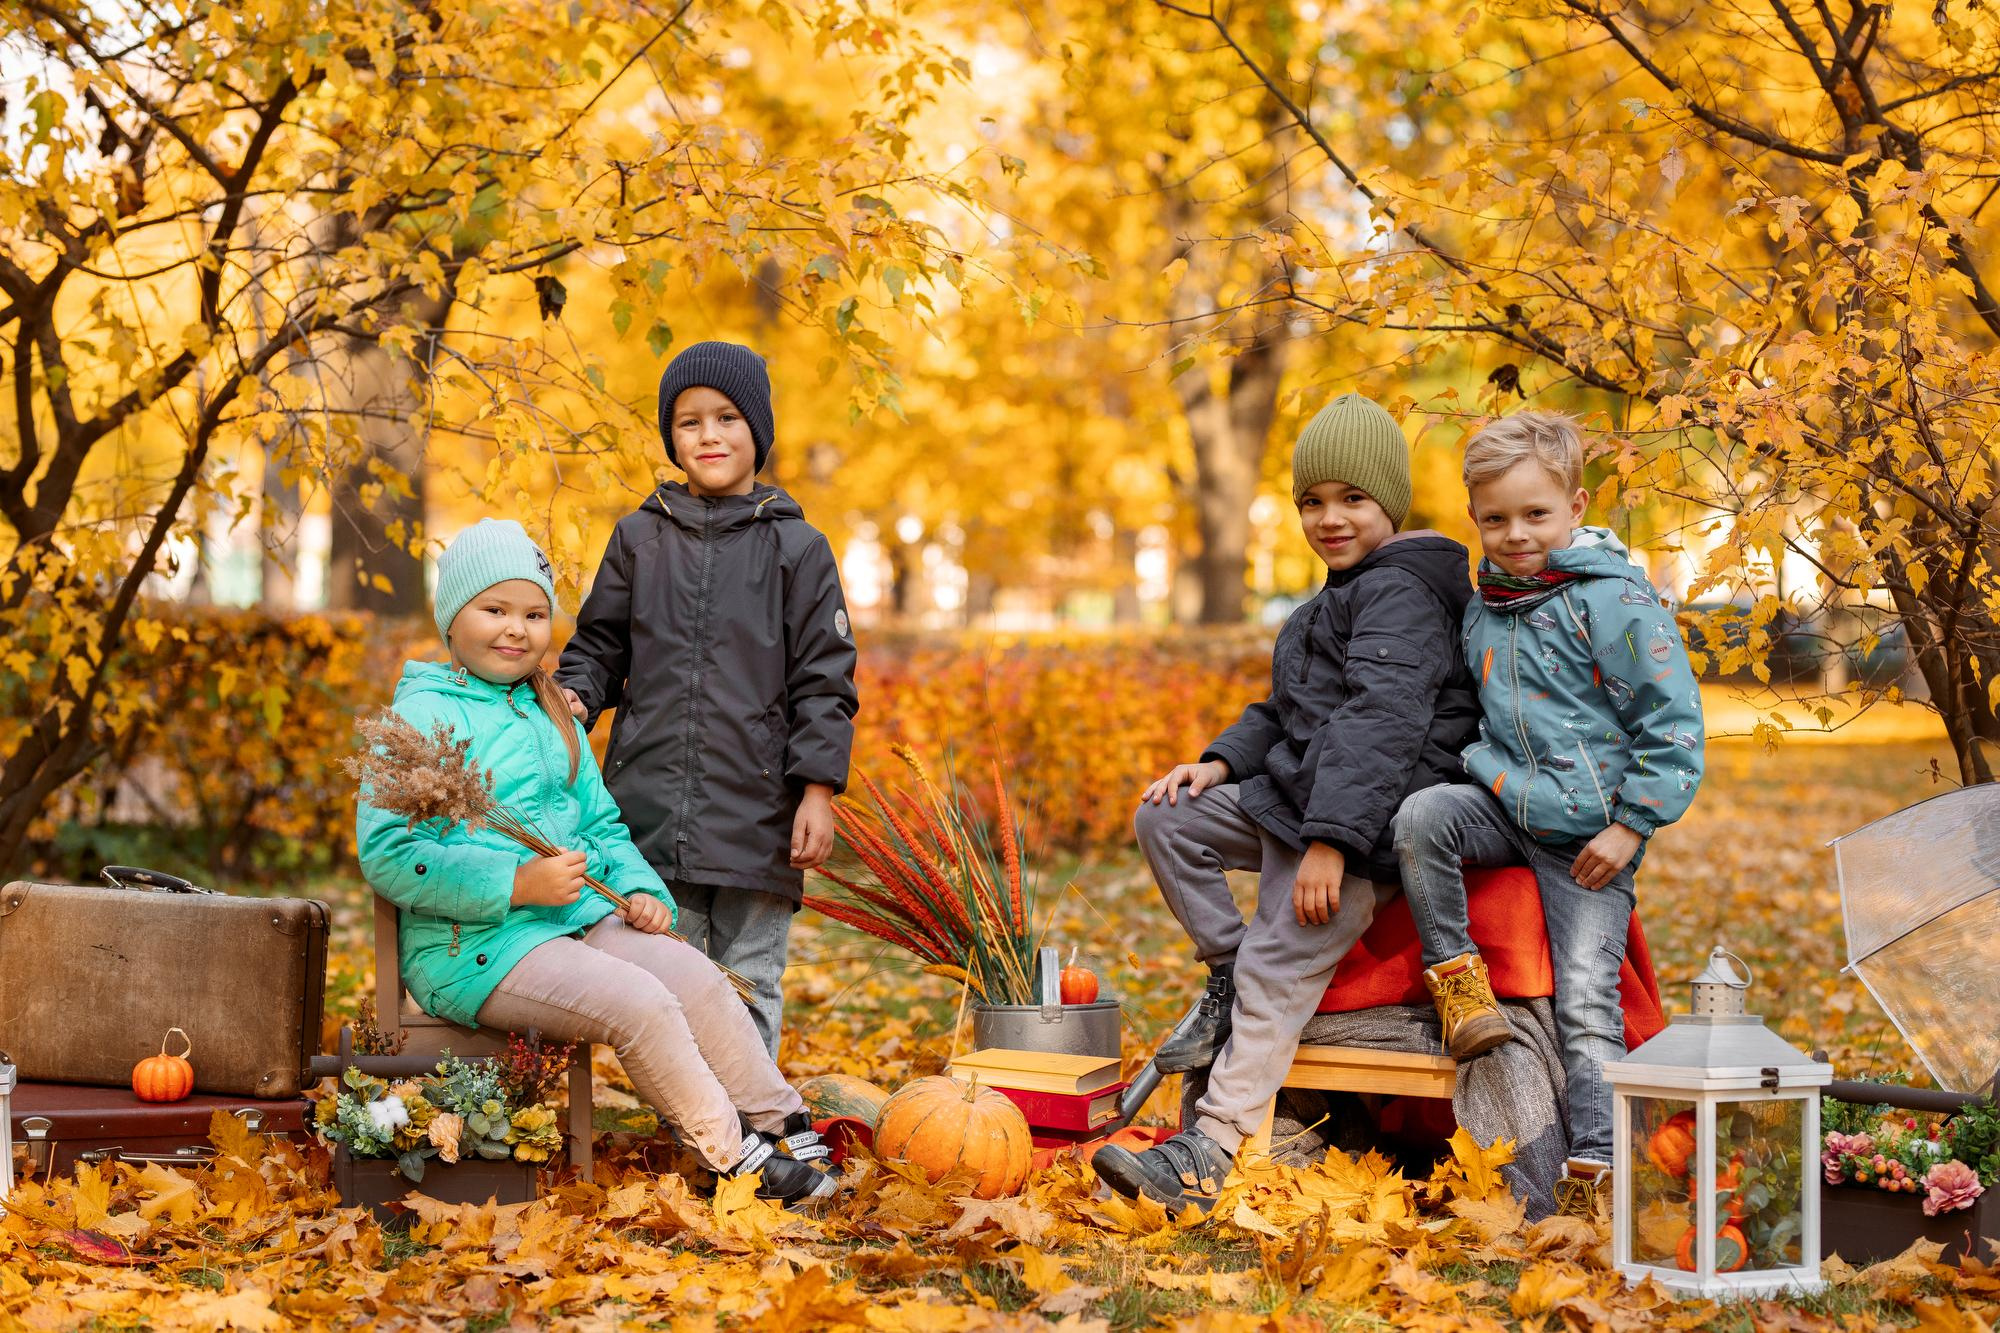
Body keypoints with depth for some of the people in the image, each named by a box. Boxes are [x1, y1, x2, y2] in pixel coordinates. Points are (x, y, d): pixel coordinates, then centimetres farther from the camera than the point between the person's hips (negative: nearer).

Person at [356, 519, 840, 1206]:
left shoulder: (552, 717, 20)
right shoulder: (423, 715, -8)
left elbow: (602, 825, 26)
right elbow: (388, 855, -18)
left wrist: (641, 890, 5)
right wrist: (517, 884, -24)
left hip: (579, 918, 8)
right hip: (474, 947, -8)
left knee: (698, 978, -12)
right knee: (641, 1005, -24)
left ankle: (788, 1129, -4)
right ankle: (737, 1159, -13)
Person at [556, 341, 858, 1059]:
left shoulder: (797, 548, 4)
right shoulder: (638, 538, 10)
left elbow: (824, 680, 2)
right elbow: (599, 645, 16)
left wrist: (818, 791, -5)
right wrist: (574, 697, -6)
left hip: (758, 811, -2)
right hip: (651, 805, 2)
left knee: (750, 984, 4)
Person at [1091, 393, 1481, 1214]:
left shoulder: (1399, 594, -12)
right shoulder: (1344, 598, 22)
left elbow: (1380, 723, -24)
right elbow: (1287, 712, 25)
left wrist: (1330, 839, -32)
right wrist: (1223, 761, 6)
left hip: (1364, 822, -10)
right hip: (1293, 799, 10)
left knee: (1277, 971, -19)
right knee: (1165, 819, 8)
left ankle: (1209, 1155, -23)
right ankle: (1226, 974, 11)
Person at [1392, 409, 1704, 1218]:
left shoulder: (1614, 602, -11)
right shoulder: (1481, 613, 10)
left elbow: (1672, 722, -12)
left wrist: (1629, 826, -14)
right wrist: (1482, 767, 11)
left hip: (1589, 834, -5)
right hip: (1503, 809, 5)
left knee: (1586, 998, -10)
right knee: (1422, 816, -27)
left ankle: (1595, 1167, -6)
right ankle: (1454, 972, -9)